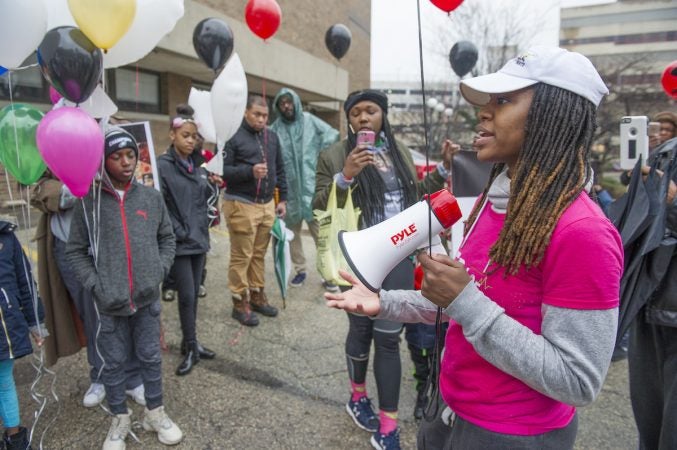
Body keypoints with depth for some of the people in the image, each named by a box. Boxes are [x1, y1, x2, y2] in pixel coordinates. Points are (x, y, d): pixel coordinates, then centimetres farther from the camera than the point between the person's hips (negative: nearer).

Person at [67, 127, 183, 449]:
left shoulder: (151, 197, 0)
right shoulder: (90, 202, -6)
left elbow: (167, 238, 10)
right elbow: (74, 250, -1)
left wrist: (159, 270, -2)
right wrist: (95, 284, -10)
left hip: (148, 298, 2)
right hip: (109, 302, -1)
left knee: (151, 356, 14)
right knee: (113, 361, 14)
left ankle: (155, 413, 35)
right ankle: (120, 418, 35)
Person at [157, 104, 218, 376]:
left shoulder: (198, 166, 11)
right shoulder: (163, 165, -9)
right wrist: (179, 233, -15)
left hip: (199, 240, 6)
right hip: (179, 242, -6)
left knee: (195, 294, 13)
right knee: (186, 296, -1)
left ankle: (190, 342, 27)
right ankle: (190, 348, 14)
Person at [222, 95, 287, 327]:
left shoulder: (272, 136, 12)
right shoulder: (233, 136, -7)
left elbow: (280, 170, 17)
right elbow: (222, 171, -11)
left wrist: (282, 199, 13)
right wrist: (250, 171, -23)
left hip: (267, 204, 6)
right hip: (241, 205, -6)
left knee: (259, 253, 14)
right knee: (241, 256, 1)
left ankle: (257, 295, 27)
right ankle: (240, 302, 12)